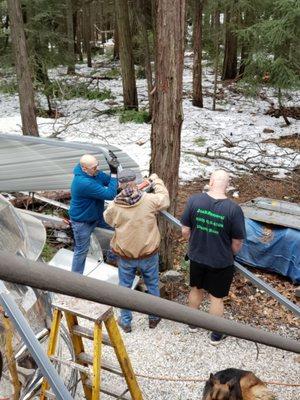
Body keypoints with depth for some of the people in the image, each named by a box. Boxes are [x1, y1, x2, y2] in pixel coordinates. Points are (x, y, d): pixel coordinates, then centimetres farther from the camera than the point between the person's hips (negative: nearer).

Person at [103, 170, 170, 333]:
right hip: (149, 254, 0)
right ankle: (154, 317, 38)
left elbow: (108, 219, 7)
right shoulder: (149, 200, -18)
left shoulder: (114, 206, -14)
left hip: (125, 256, 0)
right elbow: (164, 198, 2)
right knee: (153, 285, 21)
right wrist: (156, 180, 15)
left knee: (125, 287, 19)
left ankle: (125, 322, 33)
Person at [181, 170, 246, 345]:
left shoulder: (194, 200, -15)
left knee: (196, 289, 26)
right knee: (217, 297, 17)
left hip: (196, 257, 3)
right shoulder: (234, 209, -22)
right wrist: (230, 254, 9)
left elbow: (185, 231, -7)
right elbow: (237, 243, -13)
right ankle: (216, 334, 37)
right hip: (221, 262, -2)